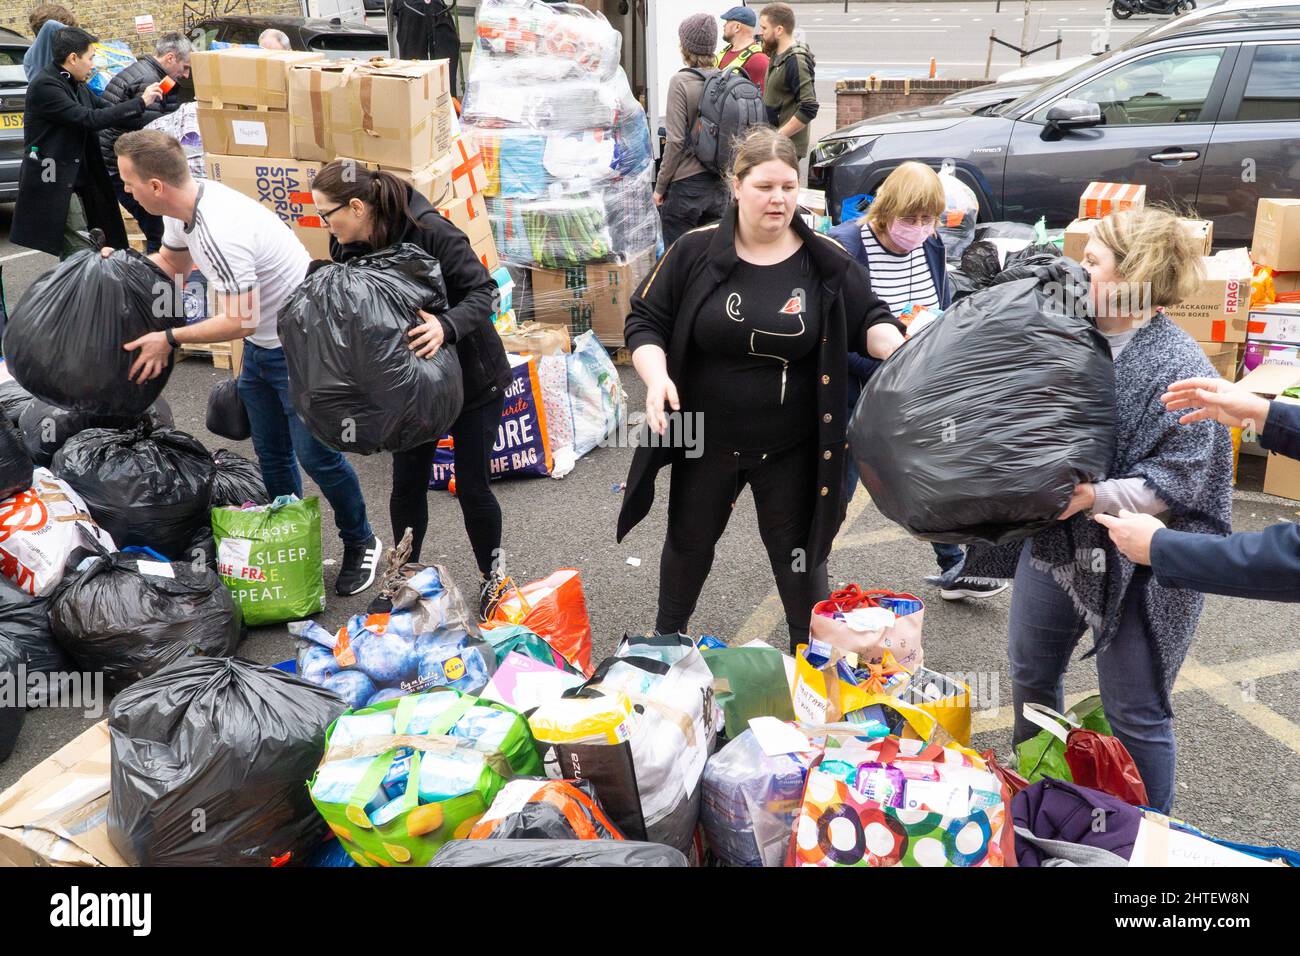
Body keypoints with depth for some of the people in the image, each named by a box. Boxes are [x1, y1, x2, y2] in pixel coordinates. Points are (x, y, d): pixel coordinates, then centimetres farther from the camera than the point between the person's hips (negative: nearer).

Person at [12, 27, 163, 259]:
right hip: (52, 182, -9)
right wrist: (140, 102, -19)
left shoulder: (75, 85, 11)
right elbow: (89, 119, -23)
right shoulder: (45, 85, -16)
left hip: (76, 180, 9)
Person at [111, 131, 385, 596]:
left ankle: (361, 544, 15)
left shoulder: (220, 230, -32)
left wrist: (170, 339, -21)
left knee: (313, 453, -3)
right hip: (262, 343, 10)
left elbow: (240, 322, -30)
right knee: (271, 452, 14)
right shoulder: (184, 206, -1)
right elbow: (172, 261, 21)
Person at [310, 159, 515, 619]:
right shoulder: (347, 248, -7)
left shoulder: (430, 231, -26)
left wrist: (446, 326, -44)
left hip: (471, 376, -5)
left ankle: (492, 576, 26)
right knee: (407, 484, 8)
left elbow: (483, 292, -25)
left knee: (472, 486, 2)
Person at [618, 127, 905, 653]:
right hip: (706, 439, 1)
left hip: (792, 447, -1)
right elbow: (645, 321, -3)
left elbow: (869, 319, -2)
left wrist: (897, 349, -24)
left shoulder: (827, 260, -7)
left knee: (797, 550, 12)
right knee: (689, 540, 20)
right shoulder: (695, 251, -8)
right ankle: (666, 639, 45)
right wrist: (656, 375, -22)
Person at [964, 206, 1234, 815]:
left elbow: (1182, 482, -21)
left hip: (1136, 564, -7)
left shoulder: (1180, 370, -20)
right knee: (1032, 675, 22)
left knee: (1135, 713, 6)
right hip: (1055, 543, 8)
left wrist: (1096, 496, -28)